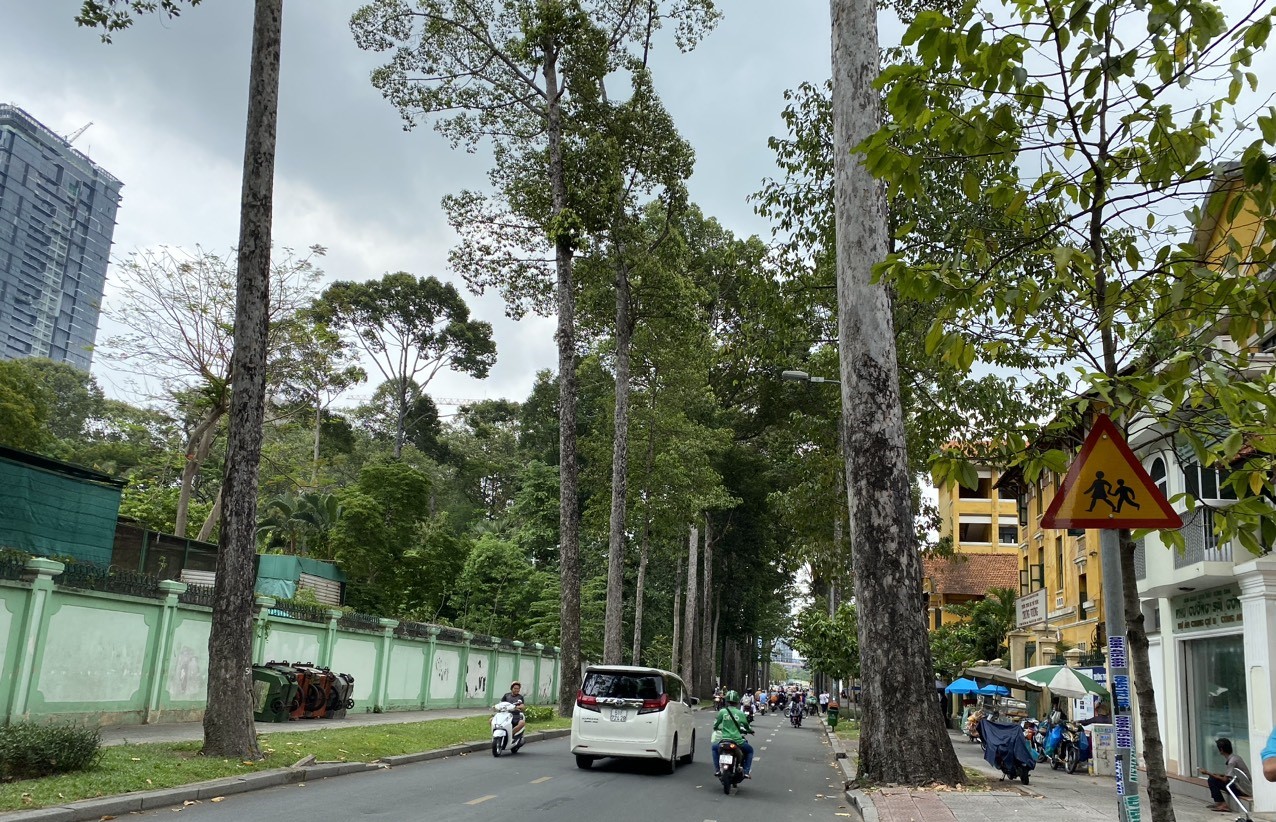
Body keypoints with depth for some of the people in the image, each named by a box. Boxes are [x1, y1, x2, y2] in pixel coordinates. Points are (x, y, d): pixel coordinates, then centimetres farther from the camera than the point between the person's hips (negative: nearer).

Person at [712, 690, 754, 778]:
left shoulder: (722, 712, -2)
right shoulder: (740, 713, -1)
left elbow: (715, 725, 7)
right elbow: (746, 726, 11)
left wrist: (716, 728, 32)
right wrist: (750, 730, 35)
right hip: (738, 742, -1)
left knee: (714, 747, 32)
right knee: (750, 750, 28)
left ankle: (716, 770, 20)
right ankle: (746, 772, 13)